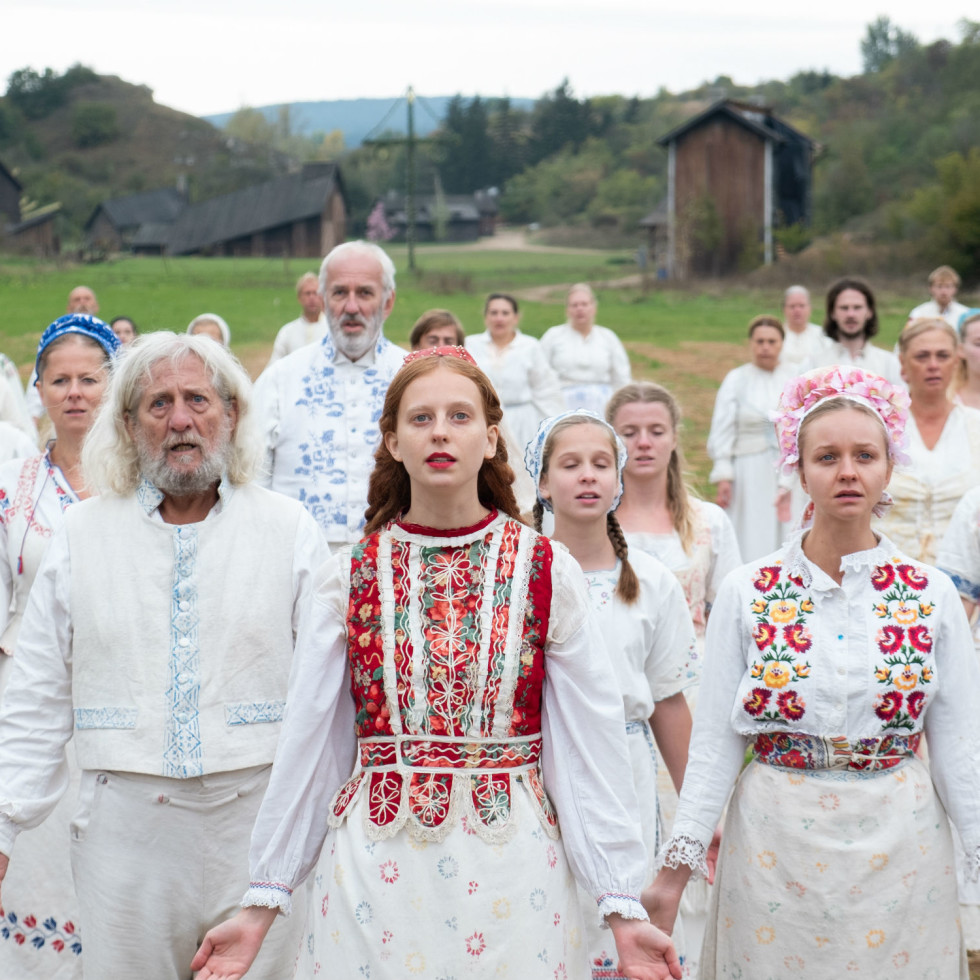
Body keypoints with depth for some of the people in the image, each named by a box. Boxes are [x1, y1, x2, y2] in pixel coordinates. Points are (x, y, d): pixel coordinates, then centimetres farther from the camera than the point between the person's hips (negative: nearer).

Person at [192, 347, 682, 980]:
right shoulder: (350, 577, 2)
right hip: (375, 867, 1)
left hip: (509, 867, -1)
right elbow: (307, 744, 5)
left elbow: (592, 744, -2)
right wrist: (262, 903, 3)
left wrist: (624, 908, -6)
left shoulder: (547, 572, -2)